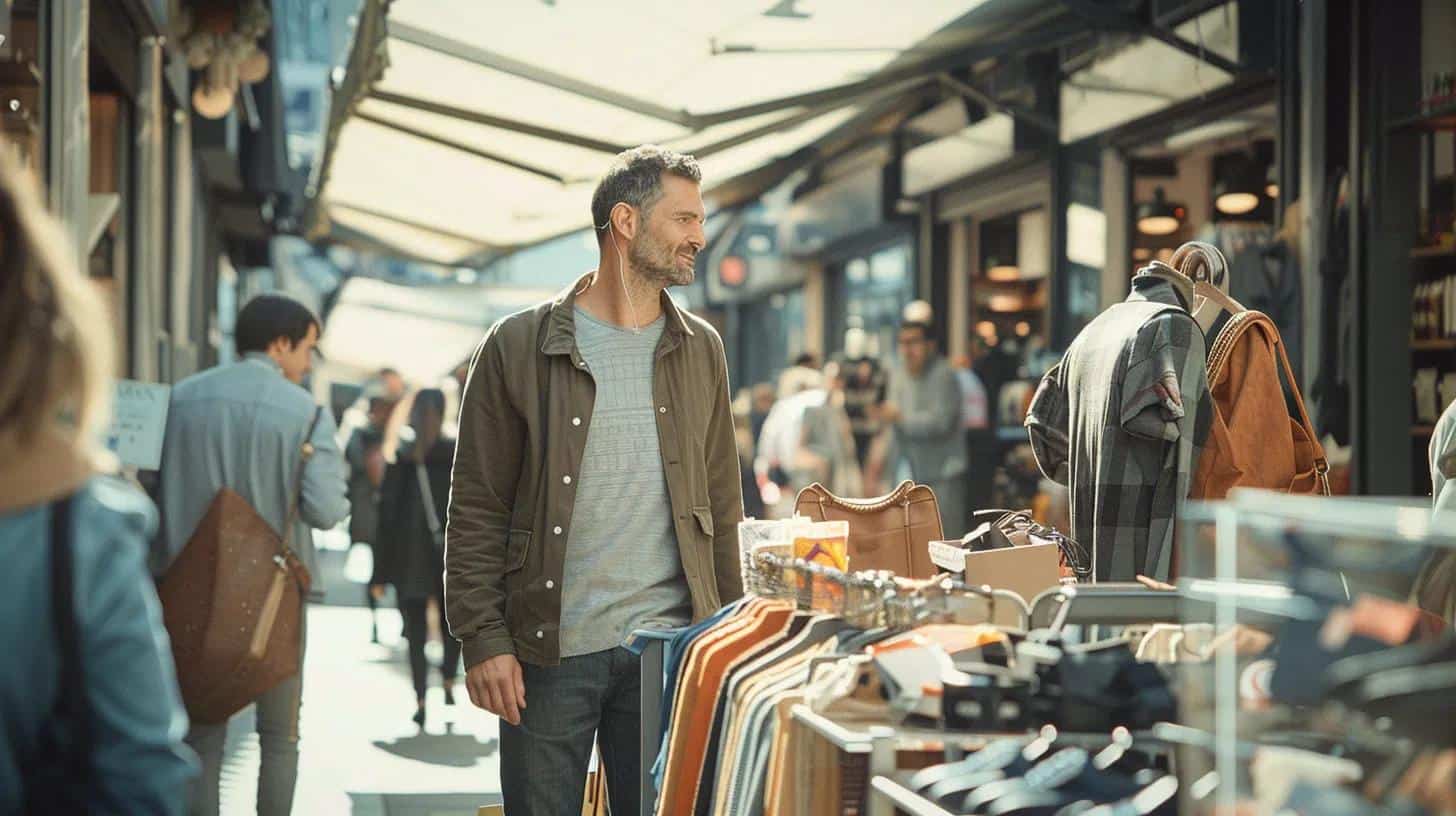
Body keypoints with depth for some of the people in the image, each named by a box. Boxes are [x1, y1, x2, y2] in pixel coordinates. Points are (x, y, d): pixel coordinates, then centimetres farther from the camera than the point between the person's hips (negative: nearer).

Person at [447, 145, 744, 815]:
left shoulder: (700, 350, 10)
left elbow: (721, 507, 13)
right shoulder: (518, 347, -2)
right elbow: (477, 511, -2)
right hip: (547, 653, -3)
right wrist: (483, 639, -9)